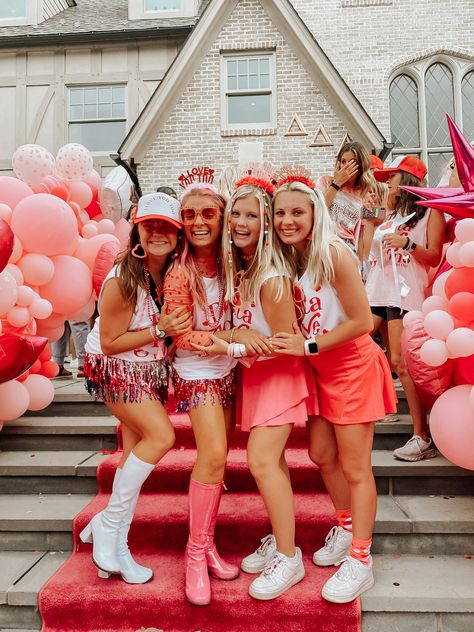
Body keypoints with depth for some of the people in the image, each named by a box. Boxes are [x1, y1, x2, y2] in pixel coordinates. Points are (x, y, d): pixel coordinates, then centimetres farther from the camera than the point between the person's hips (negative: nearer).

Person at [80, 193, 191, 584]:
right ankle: (108, 526, 3)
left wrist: (181, 329, -13)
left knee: (137, 449, 10)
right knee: (162, 436, -18)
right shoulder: (122, 280, -27)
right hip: (115, 368, -6)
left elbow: (180, 324, 7)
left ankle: (115, 549, 26)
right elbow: (110, 343, -21)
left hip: (152, 369, 6)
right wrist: (160, 331, -28)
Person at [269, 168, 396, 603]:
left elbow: (362, 321, -22)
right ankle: (346, 528, 40)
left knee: (354, 468, 3)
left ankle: (360, 561, 19)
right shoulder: (288, 257, -1)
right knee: (321, 455, 16)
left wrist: (308, 346, -21)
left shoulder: (334, 254, -22)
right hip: (319, 369, 7)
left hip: (352, 365, -7)